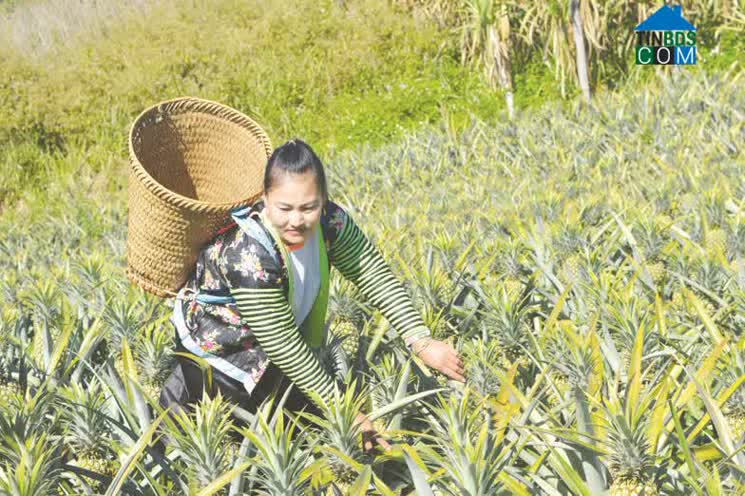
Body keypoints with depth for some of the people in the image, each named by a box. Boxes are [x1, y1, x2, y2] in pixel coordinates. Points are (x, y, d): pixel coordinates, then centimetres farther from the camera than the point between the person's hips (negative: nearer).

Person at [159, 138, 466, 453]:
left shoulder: (328, 221, -22)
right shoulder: (250, 255, -39)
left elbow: (375, 276, -14)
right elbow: (282, 346, -35)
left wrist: (422, 342, -24)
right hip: (215, 341, -6)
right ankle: (183, 390, 15)